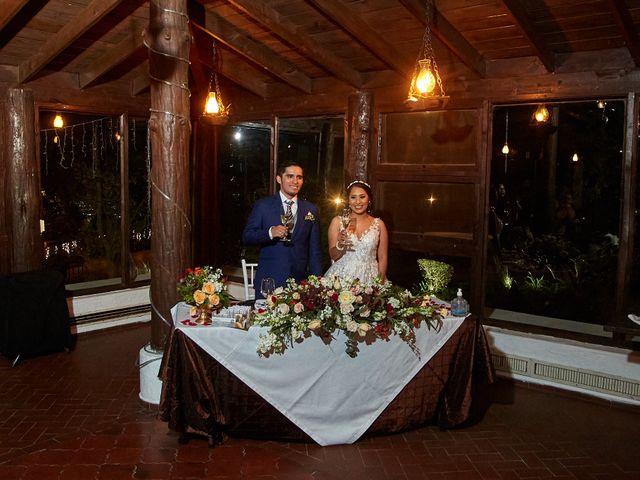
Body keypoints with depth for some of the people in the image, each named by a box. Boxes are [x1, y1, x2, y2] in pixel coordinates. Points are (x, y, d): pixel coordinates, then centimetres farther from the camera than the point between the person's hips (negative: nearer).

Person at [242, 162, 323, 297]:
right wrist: (270, 233, -19)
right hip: (269, 280, -2)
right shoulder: (262, 205, 2)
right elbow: (246, 237, -2)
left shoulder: (311, 209, 8)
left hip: (300, 281, 2)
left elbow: (315, 250, 10)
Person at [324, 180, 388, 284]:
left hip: (369, 278, 1)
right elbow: (333, 256, 2)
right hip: (342, 276, 0)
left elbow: (382, 257, 4)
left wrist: (380, 282, -6)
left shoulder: (378, 224, 2)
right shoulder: (337, 222, 0)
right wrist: (340, 245, -17)